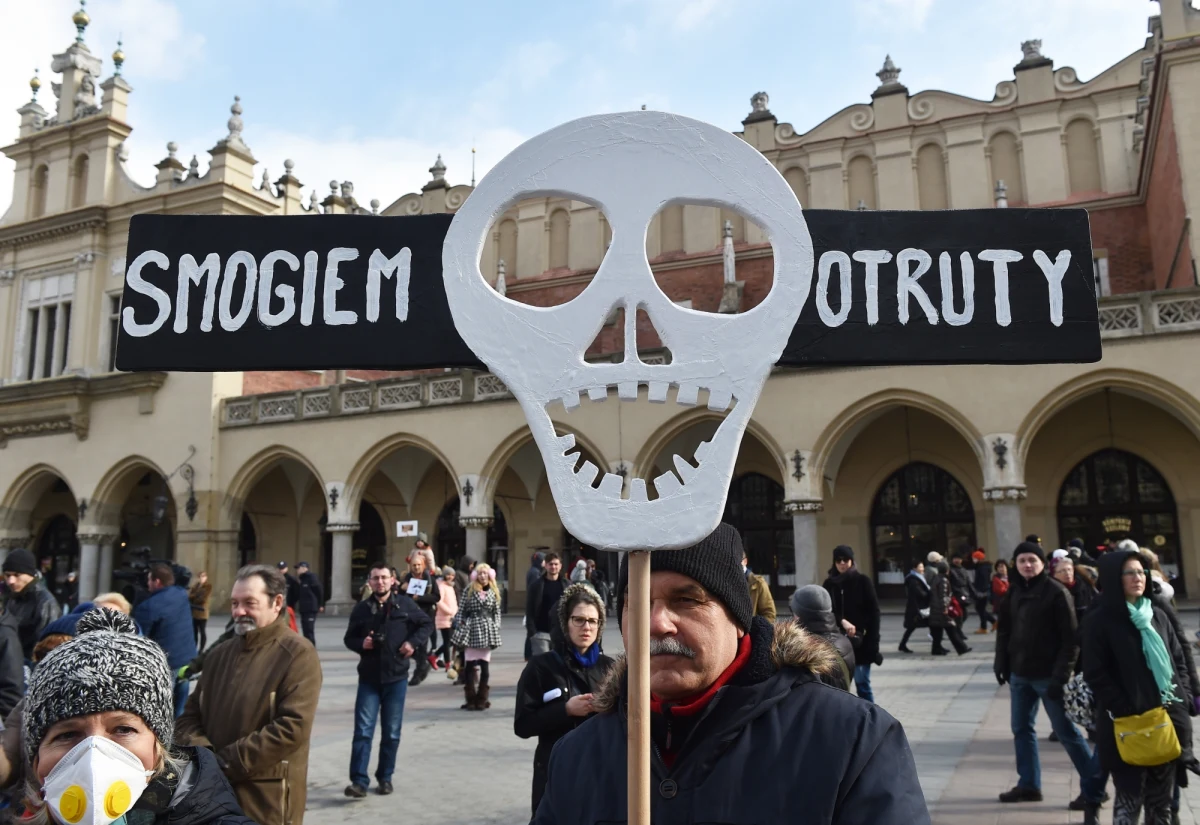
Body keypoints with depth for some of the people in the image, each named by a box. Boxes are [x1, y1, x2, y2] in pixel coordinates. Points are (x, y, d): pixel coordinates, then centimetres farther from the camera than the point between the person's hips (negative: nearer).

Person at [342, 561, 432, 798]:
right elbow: (349, 638, 10)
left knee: (392, 732, 8)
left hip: (396, 677, 0)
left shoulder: (405, 604, -2)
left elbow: (427, 624, 10)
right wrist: (361, 644, -11)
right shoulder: (361, 609, 1)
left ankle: (385, 778, 20)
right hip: (369, 678, 0)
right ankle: (359, 781, -3)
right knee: (363, 730, -6)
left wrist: (414, 642, -6)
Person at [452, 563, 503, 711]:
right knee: (469, 666, -1)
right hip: (471, 630, -1)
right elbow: (461, 610, 2)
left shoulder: (494, 592, 7)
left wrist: (496, 629, -1)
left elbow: (496, 612, 9)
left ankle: (481, 699, 11)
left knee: (484, 666, 3)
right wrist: (459, 627, -5)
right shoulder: (469, 590, 2)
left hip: (487, 631, 2)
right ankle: (471, 699, 7)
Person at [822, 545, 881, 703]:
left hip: (860, 641, -3)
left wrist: (872, 641, -10)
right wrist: (842, 622, -20)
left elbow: (874, 612, -4)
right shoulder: (830, 584, 6)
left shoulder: (863, 581, -1)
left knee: (862, 684, -1)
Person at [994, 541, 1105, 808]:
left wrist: (1061, 675, -18)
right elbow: (1004, 629, 13)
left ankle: (1093, 786, 16)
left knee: (1066, 731, 3)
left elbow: (1070, 637, -14)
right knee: (1021, 728, 13)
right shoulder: (1014, 591, 6)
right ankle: (1028, 784, 25)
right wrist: (1001, 662, 5)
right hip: (1019, 674, 6)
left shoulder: (1056, 592, -12)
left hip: (1048, 675, -6)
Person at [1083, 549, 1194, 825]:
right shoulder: (1099, 620, -7)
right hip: (1126, 724, -5)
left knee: (1161, 798, 12)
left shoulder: (1158, 615, 11)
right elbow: (1096, 675, -10)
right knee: (1130, 798, 0)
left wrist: (1184, 698, 3)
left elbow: (1179, 659, 16)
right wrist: (1127, 712, -14)